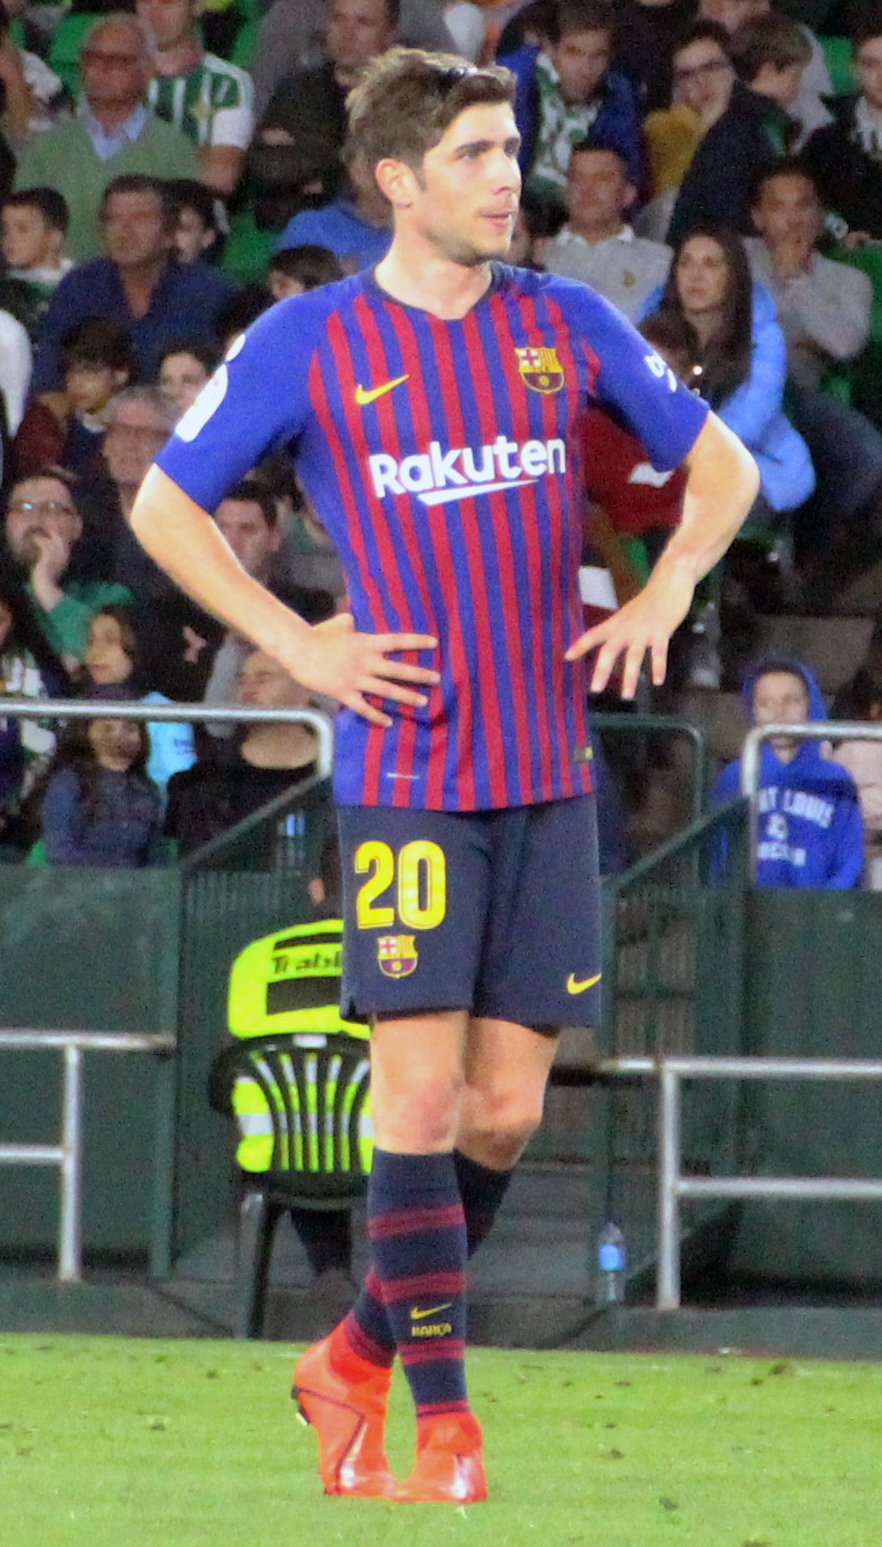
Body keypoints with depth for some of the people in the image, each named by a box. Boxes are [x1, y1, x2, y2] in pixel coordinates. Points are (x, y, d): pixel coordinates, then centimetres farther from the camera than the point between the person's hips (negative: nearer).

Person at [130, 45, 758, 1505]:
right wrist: (298, 644, -4)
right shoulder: (310, 343, -2)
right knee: (420, 1092, -11)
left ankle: (355, 1363, 21)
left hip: (550, 772, 4)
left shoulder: (567, 326, 7)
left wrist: (665, 591, 2)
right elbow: (163, 507, 6)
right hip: (405, 772, -4)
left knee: (506, 1110, 3)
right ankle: (444, 1430, -8)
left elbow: (722, 466, 19)